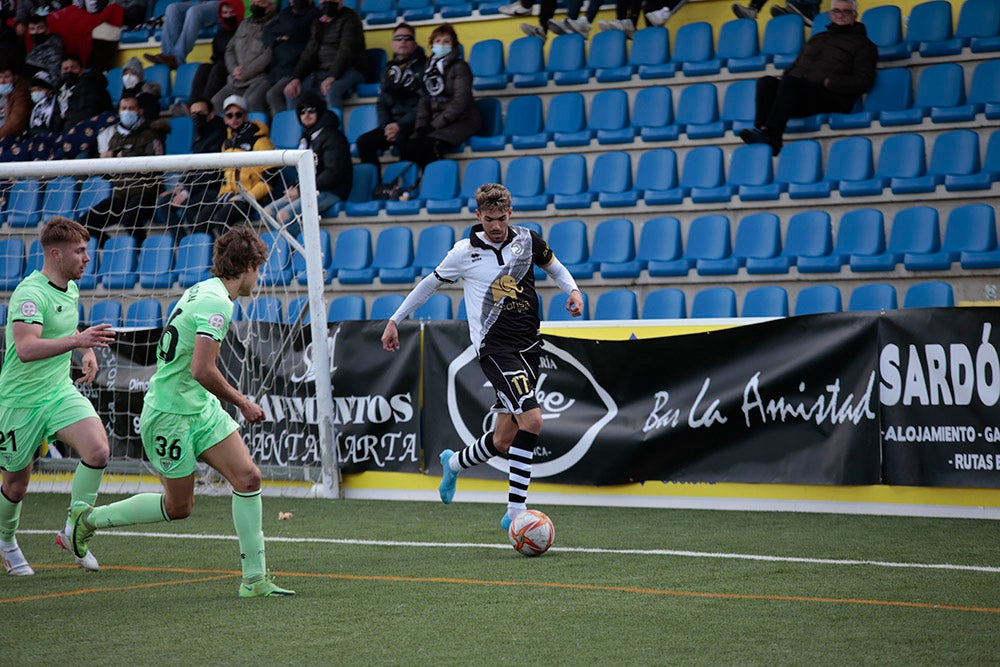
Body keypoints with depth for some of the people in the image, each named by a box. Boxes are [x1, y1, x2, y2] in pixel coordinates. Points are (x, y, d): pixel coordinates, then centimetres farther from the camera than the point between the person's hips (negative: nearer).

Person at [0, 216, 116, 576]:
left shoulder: (71, 289, 5)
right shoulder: (30, 294, -22)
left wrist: (88, 353, 13)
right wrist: (77, 341, -46)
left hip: (61, 391, 6)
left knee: (98, 450, -18)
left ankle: (73, 531, -3)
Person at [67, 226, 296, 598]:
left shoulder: (201, 291, 8)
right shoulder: (218, 303, -22)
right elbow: (202, 370, -29)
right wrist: (243, 404, -16)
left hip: (201, 407, 9)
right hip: (170, 414, -9)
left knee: (248, 477, -3)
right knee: (178, 507, 5)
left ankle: (254, 579, -1)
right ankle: (89, 518, 25)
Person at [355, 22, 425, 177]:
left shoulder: (423, 65, 1)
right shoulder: (389, 69, 20)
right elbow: (382, 103, 18)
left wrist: (401, 125, -16)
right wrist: (386, 126, -2)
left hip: (413, 124, -6)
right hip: (392, 124, 6)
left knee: (402, 139, -38)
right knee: (363, 142, -17)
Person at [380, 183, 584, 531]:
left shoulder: (527, 240, 5)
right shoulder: (465, 252, -3)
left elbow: (555, 266, 23)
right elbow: (430, 283, 12)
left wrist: (573, 290, 3)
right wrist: (395, 321, 15)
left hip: (528, 346, 5)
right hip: (494, 346, -5)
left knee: (503, 441, 6)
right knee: (532, 418, -24)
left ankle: (454, 463, 38)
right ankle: (516, 511, -20)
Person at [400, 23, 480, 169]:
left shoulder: (459, 67, -3)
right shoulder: (429, 68, 15)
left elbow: (460, 101, -12)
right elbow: (424, 101, 13)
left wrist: (435, 124, -16)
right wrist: (421, 126, -4)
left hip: (462, 120, -6)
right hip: (436, 122, 6)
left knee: (429, 145, -34)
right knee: (408, 147, -23)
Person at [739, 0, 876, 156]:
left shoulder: (862, 44, 14)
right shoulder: (817, 38, 33)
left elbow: (863, 82, 1)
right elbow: (795, 66, 35)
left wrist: (829, 82, -11)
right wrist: (787, 76, 10)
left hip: (831, 97, -6)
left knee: (789, 82, -34)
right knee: (766, 82, -23)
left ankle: (770, 134, -47)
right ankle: (761, 129, -42)